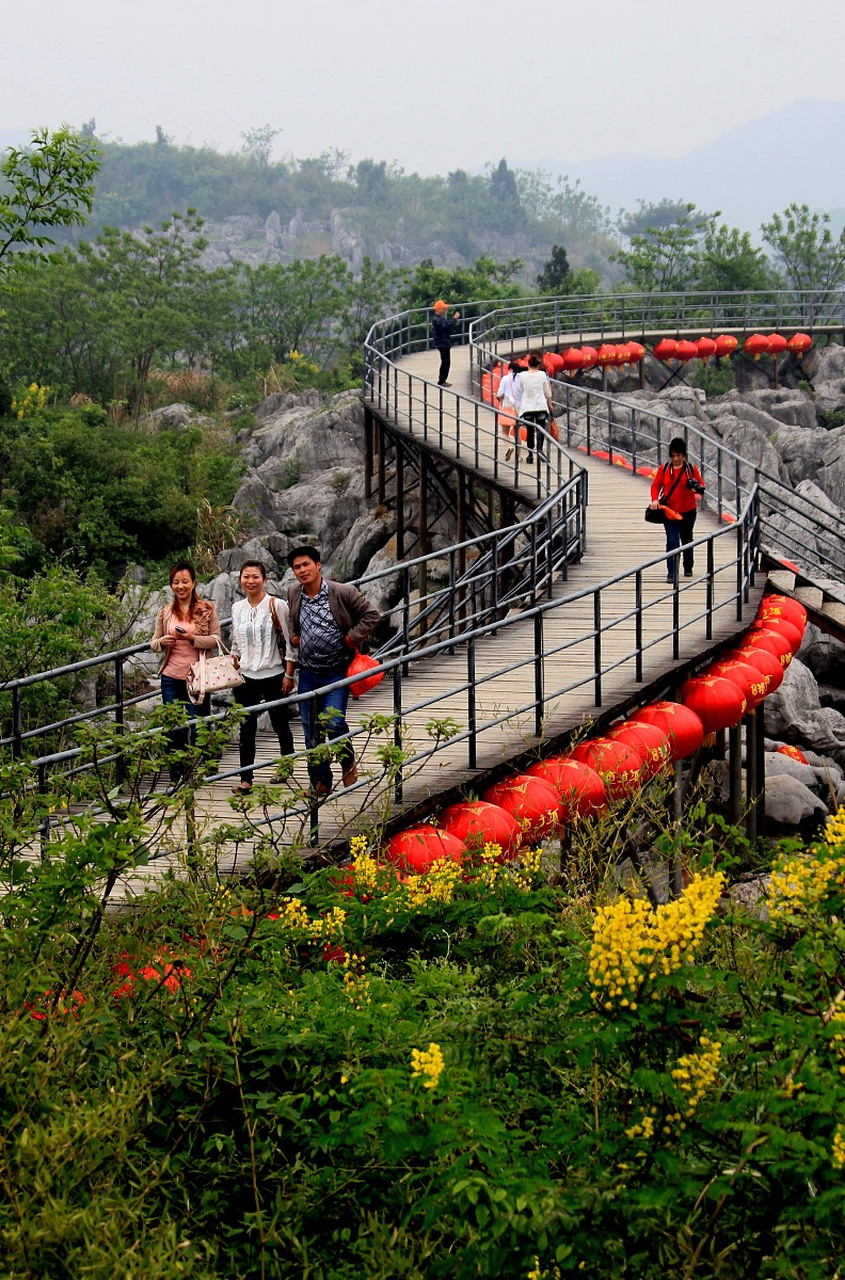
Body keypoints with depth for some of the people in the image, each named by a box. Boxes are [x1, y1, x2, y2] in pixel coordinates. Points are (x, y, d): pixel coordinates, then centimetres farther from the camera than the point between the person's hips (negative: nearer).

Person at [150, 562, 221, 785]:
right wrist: (163, 641, -9)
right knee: (174, 729, 4)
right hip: (171, 677, 2)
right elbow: (154, 643, 13)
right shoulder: (165, 613, 9)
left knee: (198, 726, 4)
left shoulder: (206, 609, 0)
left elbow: (216, 640, -4)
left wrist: (192, 638, -18)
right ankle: (177, 777, 13)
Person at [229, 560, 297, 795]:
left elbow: (290, 642, -6)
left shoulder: (277, 606, -7)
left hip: (273, 675, -3)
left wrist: (289, 674, -8)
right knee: (246, 727, -3)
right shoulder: (237, 608, 8)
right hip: (246, 676, 3)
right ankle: (245, 779, -2)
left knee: (280, 723, 11)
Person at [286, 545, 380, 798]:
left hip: (337, 672, -4)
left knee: (333, 723, -17)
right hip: (308, 673, 5)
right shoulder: (293, 593, 1)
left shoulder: (343, 592, -12)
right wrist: (294, 637, 7)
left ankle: (348, 761, 13)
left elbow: (371, 615, -2)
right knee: (311, 732, 6)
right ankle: (321, 783, 18)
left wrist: (352, 639, -10)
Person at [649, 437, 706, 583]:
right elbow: (655, 485, 2)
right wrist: (655, 500, -15)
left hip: (688, 511, 1)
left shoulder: (691, 469, -1)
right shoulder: (664, 469, -1)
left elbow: (701, 485, 3)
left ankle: (688, 568, 37)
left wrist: (698, 488, -21)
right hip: (670, 511, -1)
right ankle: (671, 573, -15)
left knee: (687, 540, 18)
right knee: (672, 541, -13)